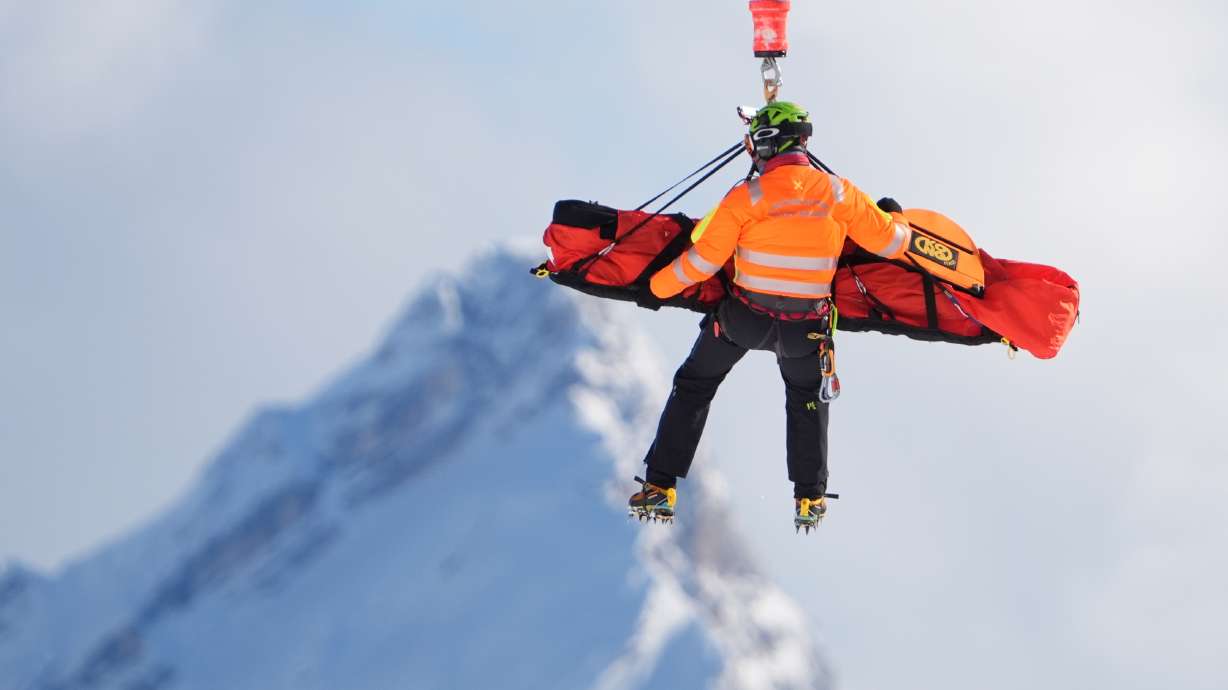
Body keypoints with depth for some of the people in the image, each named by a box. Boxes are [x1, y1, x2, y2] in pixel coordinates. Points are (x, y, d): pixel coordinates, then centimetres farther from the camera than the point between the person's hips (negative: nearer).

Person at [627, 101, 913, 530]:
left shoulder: (747, 198, -18)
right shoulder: (840, 194, -11)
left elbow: (702, 261, -14)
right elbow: (891, 242, 0)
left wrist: (658, 286, 4)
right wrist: (895, 219, 25)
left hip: (745, 317, -2)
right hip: (806, 328, 2)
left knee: (693, 387, 20)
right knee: (807, 397, 31)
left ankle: (660, 488, 17)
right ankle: (809, 500, 30)